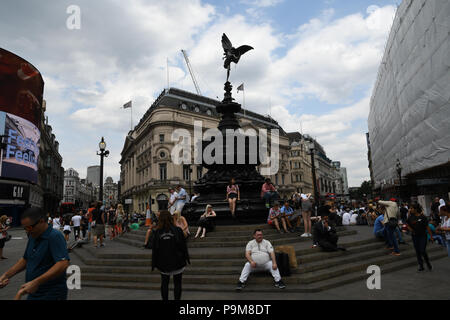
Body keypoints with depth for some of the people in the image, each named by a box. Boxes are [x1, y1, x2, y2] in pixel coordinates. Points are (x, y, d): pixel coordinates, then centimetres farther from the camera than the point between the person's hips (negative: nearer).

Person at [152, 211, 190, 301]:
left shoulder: (157, 232, -8)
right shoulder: (177, 230, -10)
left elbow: (155, 250, -4)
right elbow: (183, 246, -5)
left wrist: (153, 264, 6)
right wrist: (186, 258, 8)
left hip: (163, 263, 1)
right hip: (177, 262, -1)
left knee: (164, 283, 16)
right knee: (177, 283, 10)